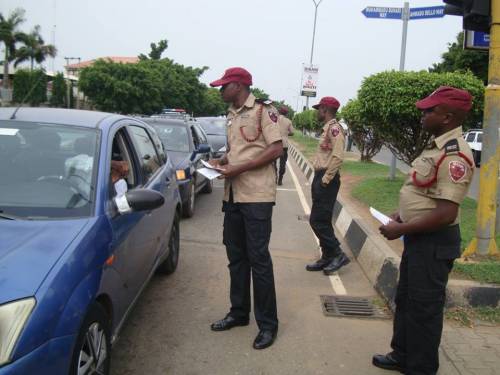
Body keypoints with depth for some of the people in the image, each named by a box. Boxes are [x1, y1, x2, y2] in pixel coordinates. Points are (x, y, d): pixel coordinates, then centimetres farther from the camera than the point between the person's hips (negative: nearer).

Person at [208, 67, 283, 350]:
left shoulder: (263, 110, -8)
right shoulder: (232, 115, 16)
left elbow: (276, 149, -15)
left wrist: (239, 168, -18)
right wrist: (222, 161, 5)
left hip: (256, 196, -8)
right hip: (232, 194, 8)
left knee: (258, 258, -3)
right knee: (236, 256, 13)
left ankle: (268, 323, 10)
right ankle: (239, 312, 28)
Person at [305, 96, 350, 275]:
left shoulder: (334, 127, -13)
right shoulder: (327, 128, 17)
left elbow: (337, 156, -23)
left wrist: (325, 179, -21)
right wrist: (319, 179, 12)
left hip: (327, 180, -10)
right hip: (320, 178, 10)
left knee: (318, 221, -8)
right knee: (321, 220, 12)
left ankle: (338, 255, 2)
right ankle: (327, 257, 20)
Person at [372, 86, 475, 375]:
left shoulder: (454, 156, -24)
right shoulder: (438, 146, 8)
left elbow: (445, 214, -28)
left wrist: (401, 229, -20)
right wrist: (401, 215, 9)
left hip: (434, 242, -10)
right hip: (419, 237, 10)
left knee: (424, 307, 5)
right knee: (405, 299, 21)